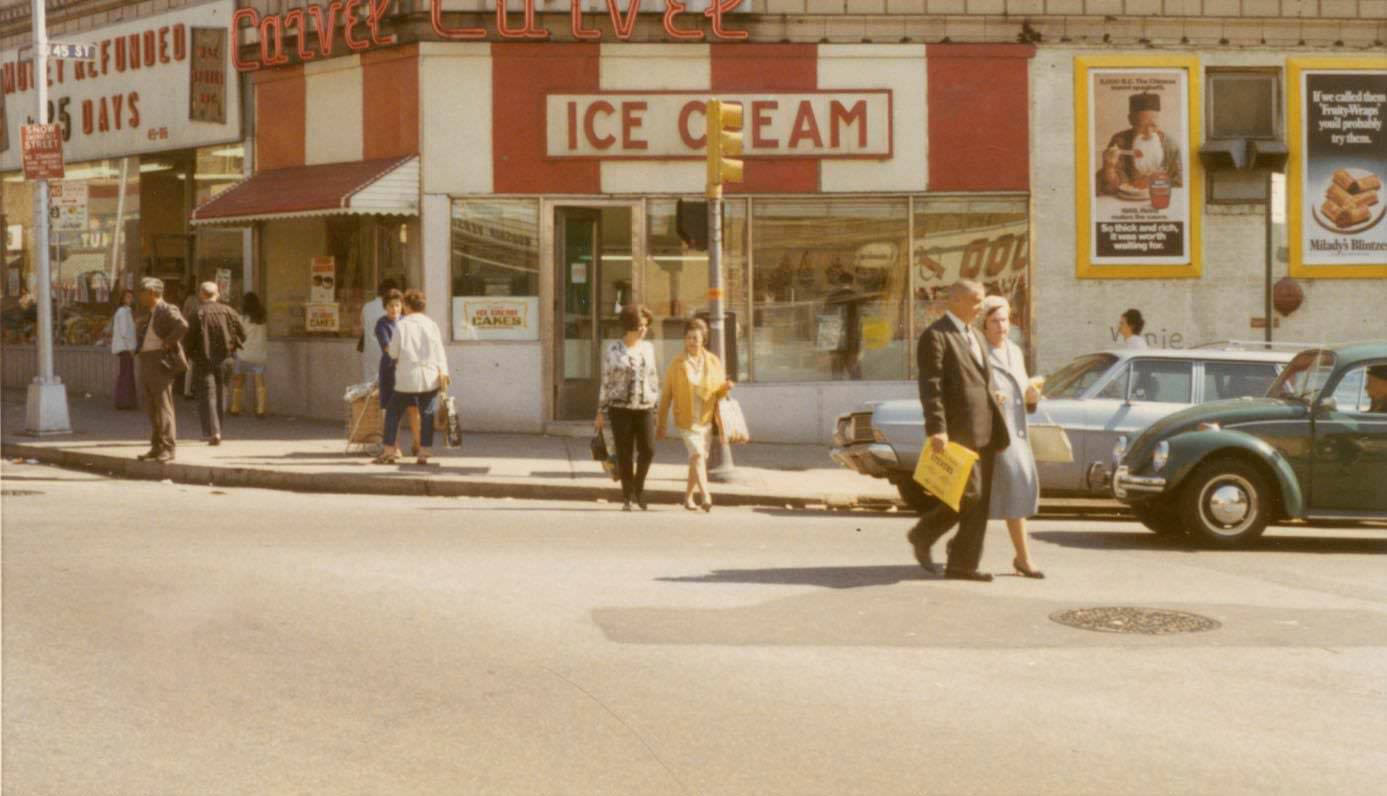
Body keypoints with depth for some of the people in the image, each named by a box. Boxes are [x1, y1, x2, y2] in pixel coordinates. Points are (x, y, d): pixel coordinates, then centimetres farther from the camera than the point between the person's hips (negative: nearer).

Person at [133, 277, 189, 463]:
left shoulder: (167, 311, -11)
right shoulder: (147, 313, 18)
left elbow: (183, 326, -28)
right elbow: (139, 327, 38)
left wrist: (168, 343, -20)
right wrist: (140, 346, 21)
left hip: (161, 362, -9)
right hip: (146, 363, 9)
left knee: (163, 406, -9)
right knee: (151, 408, 10)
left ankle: (168, 449, -9)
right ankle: (156, 447, 16)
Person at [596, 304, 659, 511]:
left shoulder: (648, 348, 8)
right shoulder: (613, 349, -1)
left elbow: (654, 379, 12)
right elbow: (606, 382, 1)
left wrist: (657, 407, 10)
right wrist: (601, 413, 0)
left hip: (645, 408, 2)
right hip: (621, 408, -2)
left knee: (648, 450, -10)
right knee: (624, 454, 0)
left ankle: (638, 487, 15)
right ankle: (627, 497, 11)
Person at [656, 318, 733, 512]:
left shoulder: (713, 362, 4)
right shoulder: (677, 364, -4)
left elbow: (719, 392, 10)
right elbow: (666, 394, 0)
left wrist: (726, 387, -15)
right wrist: (660, 423, 2)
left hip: (706, 419, 4)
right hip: (686, 420, -4)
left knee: (697, 459, 11)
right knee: (697, 455, -18)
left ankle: (688, 497, 27)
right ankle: (706, 496, -28)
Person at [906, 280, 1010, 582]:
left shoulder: (972, 335, 20)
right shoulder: (935, 336, -8)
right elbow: (930, 386, -15)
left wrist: (996, 428, 20)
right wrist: (936, 429, -23)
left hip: (983, 431, 9)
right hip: (958, 431, -9)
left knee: (979, 500, 7)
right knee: (968, 492, -13)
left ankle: (963, 564, 12)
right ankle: (923, 534, 8)